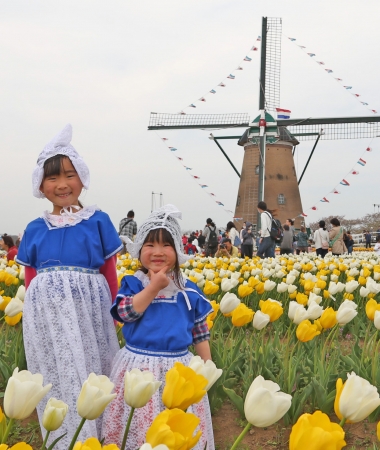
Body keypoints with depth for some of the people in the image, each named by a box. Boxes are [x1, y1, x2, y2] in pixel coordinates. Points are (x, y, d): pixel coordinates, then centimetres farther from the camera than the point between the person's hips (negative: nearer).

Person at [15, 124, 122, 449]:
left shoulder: (98, 221, 0)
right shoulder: (35, 229, 7)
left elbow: (110, 274, 3)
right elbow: (30, 280, 11)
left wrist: (113, 318, 3)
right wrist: (33, 315, 9)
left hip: (89, 310, -2)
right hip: (46, 315, 2)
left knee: (91, 378, 5)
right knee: (56, 381, 9)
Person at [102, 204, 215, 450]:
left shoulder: (188, 290, 3)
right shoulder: (133, 283, -1)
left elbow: (200, 332, 8)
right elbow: (125, 312, -18)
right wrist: (154, 286, -17)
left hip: (178, 366, 2)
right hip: (139, 366, -1)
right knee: (139, 426, 6)